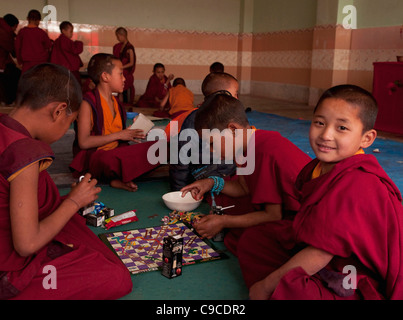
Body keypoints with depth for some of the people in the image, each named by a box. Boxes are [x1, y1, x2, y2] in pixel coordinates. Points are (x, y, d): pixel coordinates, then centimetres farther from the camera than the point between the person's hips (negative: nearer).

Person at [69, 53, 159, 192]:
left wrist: (130, 134, 0)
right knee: (108, 160, -44)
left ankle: (116, 179, -22)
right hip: (93, 156, -8)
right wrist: (118, 135, -15)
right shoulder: (88, 102, -8)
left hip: (116, 152, 8)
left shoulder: (116, 102, 17)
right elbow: (84, 142, -17)